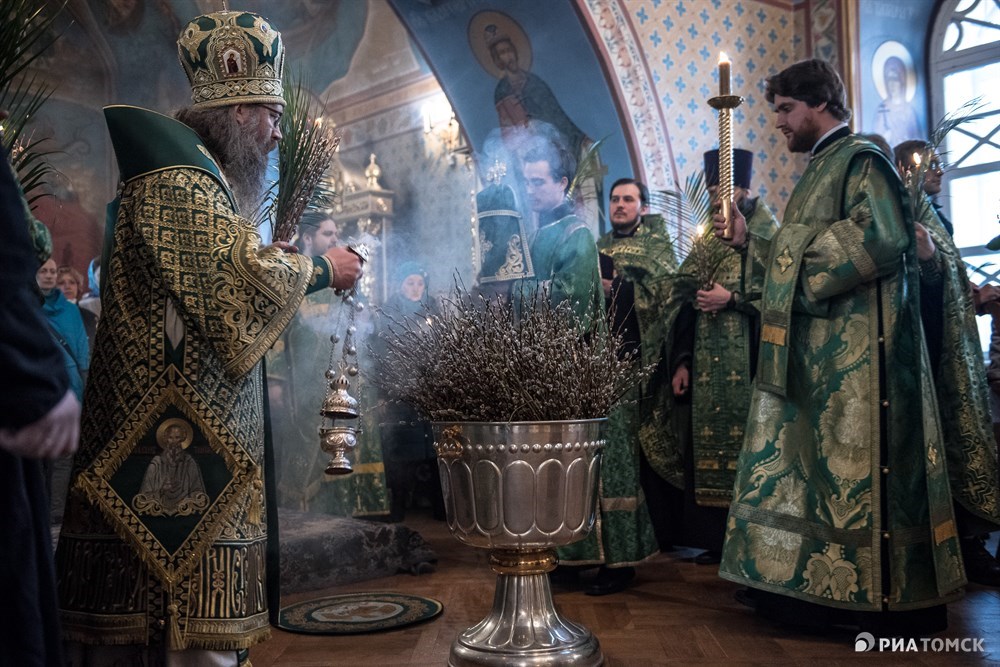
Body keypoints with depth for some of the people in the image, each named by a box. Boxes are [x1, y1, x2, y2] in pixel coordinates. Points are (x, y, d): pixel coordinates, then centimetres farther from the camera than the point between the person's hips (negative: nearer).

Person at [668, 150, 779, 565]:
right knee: (706, 447, 5)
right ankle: (716, 537, 13)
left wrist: (732, 298, -13)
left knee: (744, 446, -5)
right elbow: (687, 302, 15)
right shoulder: (706, 240, 17)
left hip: (745, 364, -5)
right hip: (705, 367, 5)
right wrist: (681, 361, 8)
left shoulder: (765, 234, 1)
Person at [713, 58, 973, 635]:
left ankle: (892, 603, 4)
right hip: (816, 354, 10)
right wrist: (748, 243, 11)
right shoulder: (819, 171, 22)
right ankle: (815, 587, 18)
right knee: (811, 464, 10)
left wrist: (812, 271, -12)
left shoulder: (860, 159, -6)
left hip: (857, 349, -10)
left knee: (861, 466, -6)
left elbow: (885, 239, -21)